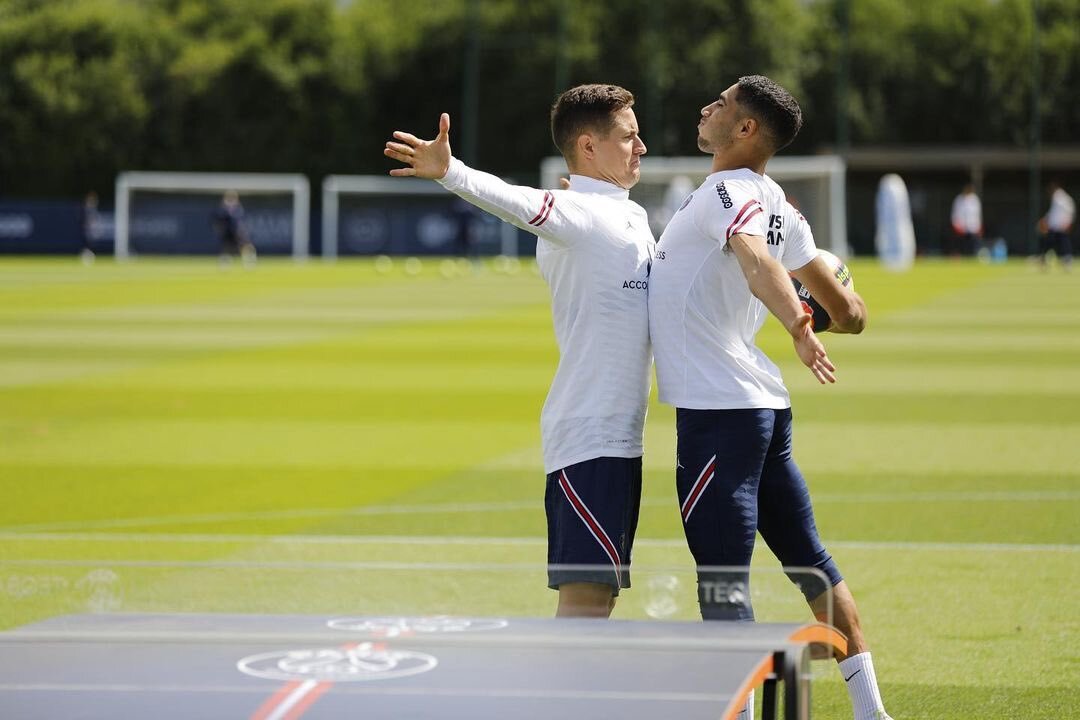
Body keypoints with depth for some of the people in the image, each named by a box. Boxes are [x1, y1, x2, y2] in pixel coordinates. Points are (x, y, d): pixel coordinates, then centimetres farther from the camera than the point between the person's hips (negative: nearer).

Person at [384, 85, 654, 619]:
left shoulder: (633, 218, 19)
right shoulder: (576, 213, -10)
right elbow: (517, 203, -30)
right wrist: (450, 173, -50)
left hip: (620, 436, 9)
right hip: (586, 437, -9)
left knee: (602, 594, 9)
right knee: (584, 592, -15)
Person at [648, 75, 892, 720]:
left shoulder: (729, 192, -13)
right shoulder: (774, 204, 12)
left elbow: (760, 265, -34)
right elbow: (847, 312, 15)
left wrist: (799, 327, -51)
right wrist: (848, 310, 39)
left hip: (719, 413, -10)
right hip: (763, 403, 10)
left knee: (722, 585, -7)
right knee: (809, 558, 16)